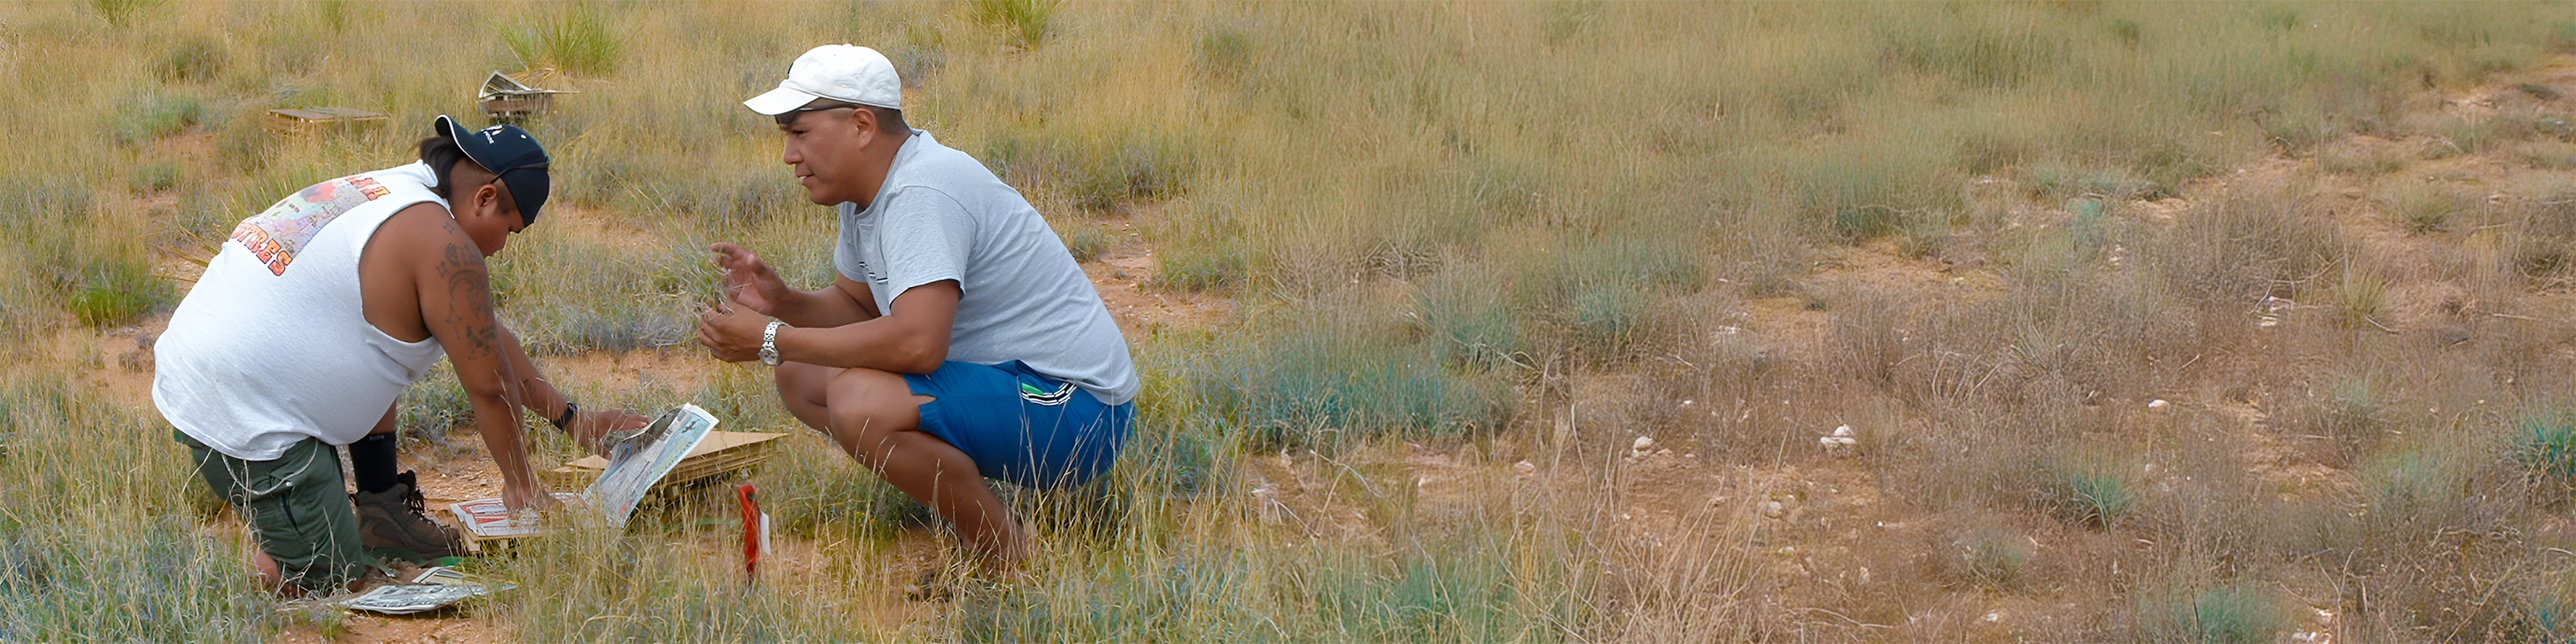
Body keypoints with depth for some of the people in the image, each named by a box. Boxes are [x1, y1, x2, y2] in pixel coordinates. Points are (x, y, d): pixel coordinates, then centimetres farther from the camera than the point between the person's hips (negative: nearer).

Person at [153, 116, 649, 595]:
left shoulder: (385, 192, 16)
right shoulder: (443, 247, -14)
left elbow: (489, 339, 23)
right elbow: (490, 386, -6)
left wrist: (571, 419, 27)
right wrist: (520, 485, 10)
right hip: (240, 419, -10)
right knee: (327, 576, 0)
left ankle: (381, 505, 24)